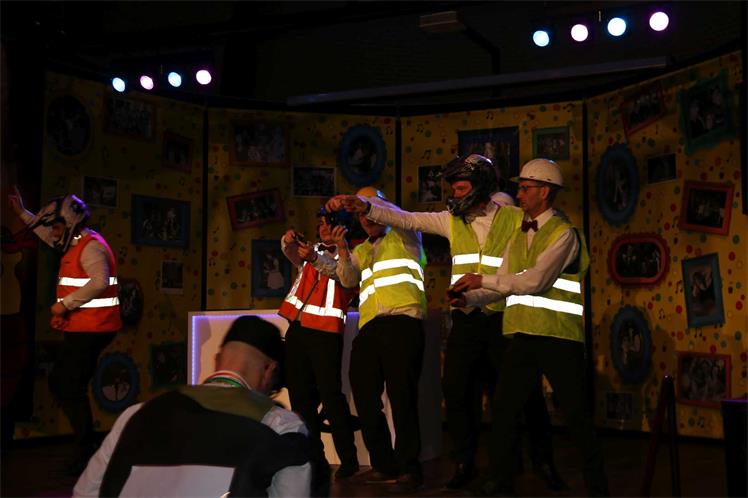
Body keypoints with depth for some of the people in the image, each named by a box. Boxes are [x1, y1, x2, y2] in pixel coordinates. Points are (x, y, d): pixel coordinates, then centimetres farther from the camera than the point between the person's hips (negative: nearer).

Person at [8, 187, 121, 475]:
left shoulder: (90, 246, -15)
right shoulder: (77, 244, 17)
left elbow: (99, 282, -31)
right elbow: (48, 235, 36)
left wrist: (64, 304, -24)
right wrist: (22, 213, 35)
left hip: (91, 329, -10)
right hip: (82, 329, 10)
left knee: (71, 388, -6)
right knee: (59, 383, 15)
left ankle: (85, 453, 3)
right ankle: (85, 443, 20)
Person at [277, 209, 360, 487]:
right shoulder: (313, 250, 22)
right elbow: (292, 254, 8)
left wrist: (315, 258, -30)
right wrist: (288, 241, -14)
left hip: (325, 331, -6)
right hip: (297, 329, 6)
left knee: (330, 394, -10)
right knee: (300, 396, 6)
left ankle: (348, 459, -4)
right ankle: (314, 459, 12)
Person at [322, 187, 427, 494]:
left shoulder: (404, 236, 14)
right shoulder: (361, 251, 29)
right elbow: (348, 280, 13)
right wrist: (342, 249, -2)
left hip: (403, 321, -6)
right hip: (369, 328, 6)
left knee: (402, 395, -9)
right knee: (364, 397, 5)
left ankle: (409, 469, -2)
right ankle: (384, 465, 17)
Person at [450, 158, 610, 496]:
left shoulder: (563, 233, -7)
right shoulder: (519, 236, 17)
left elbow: (535, 280, -19)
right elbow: (504, 285, 13)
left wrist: (483, 280, -14)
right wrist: (469, 297, -4)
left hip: (558, 337, -6)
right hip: (522, 335, 7)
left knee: (575, 413, 2)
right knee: (504, 407, 6)